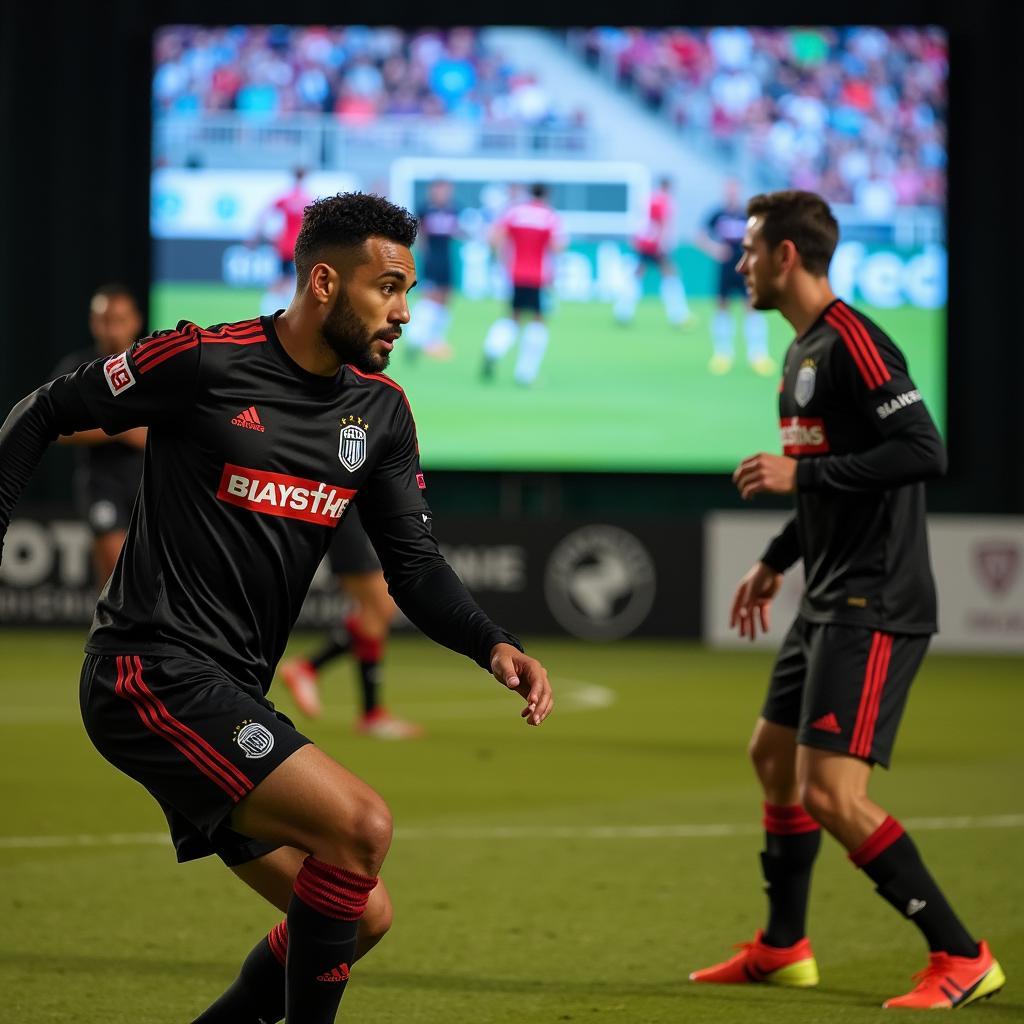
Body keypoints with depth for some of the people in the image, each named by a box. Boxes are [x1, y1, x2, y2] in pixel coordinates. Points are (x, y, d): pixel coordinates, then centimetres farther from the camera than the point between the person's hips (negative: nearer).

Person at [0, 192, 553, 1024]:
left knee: (360, 917, 6)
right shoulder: (203, 362, -11)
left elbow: (414, 565, 10)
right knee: (360, 825, -22)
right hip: (154, 671, -8)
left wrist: (493, 646, -8)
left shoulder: (381, 409, 9)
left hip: (230, 697, 9)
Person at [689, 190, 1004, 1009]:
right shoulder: (805, 351, 15)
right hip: (831, 600, 11)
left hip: (876, 605, -11)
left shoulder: (851, 342, -16)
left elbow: (923, 451, -25)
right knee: (775, 756, 20)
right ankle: (783, 948, 34)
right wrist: (778, 560, 26)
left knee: (831, 792, -15)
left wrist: (799, 475, -23)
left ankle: (961, 958, -9)